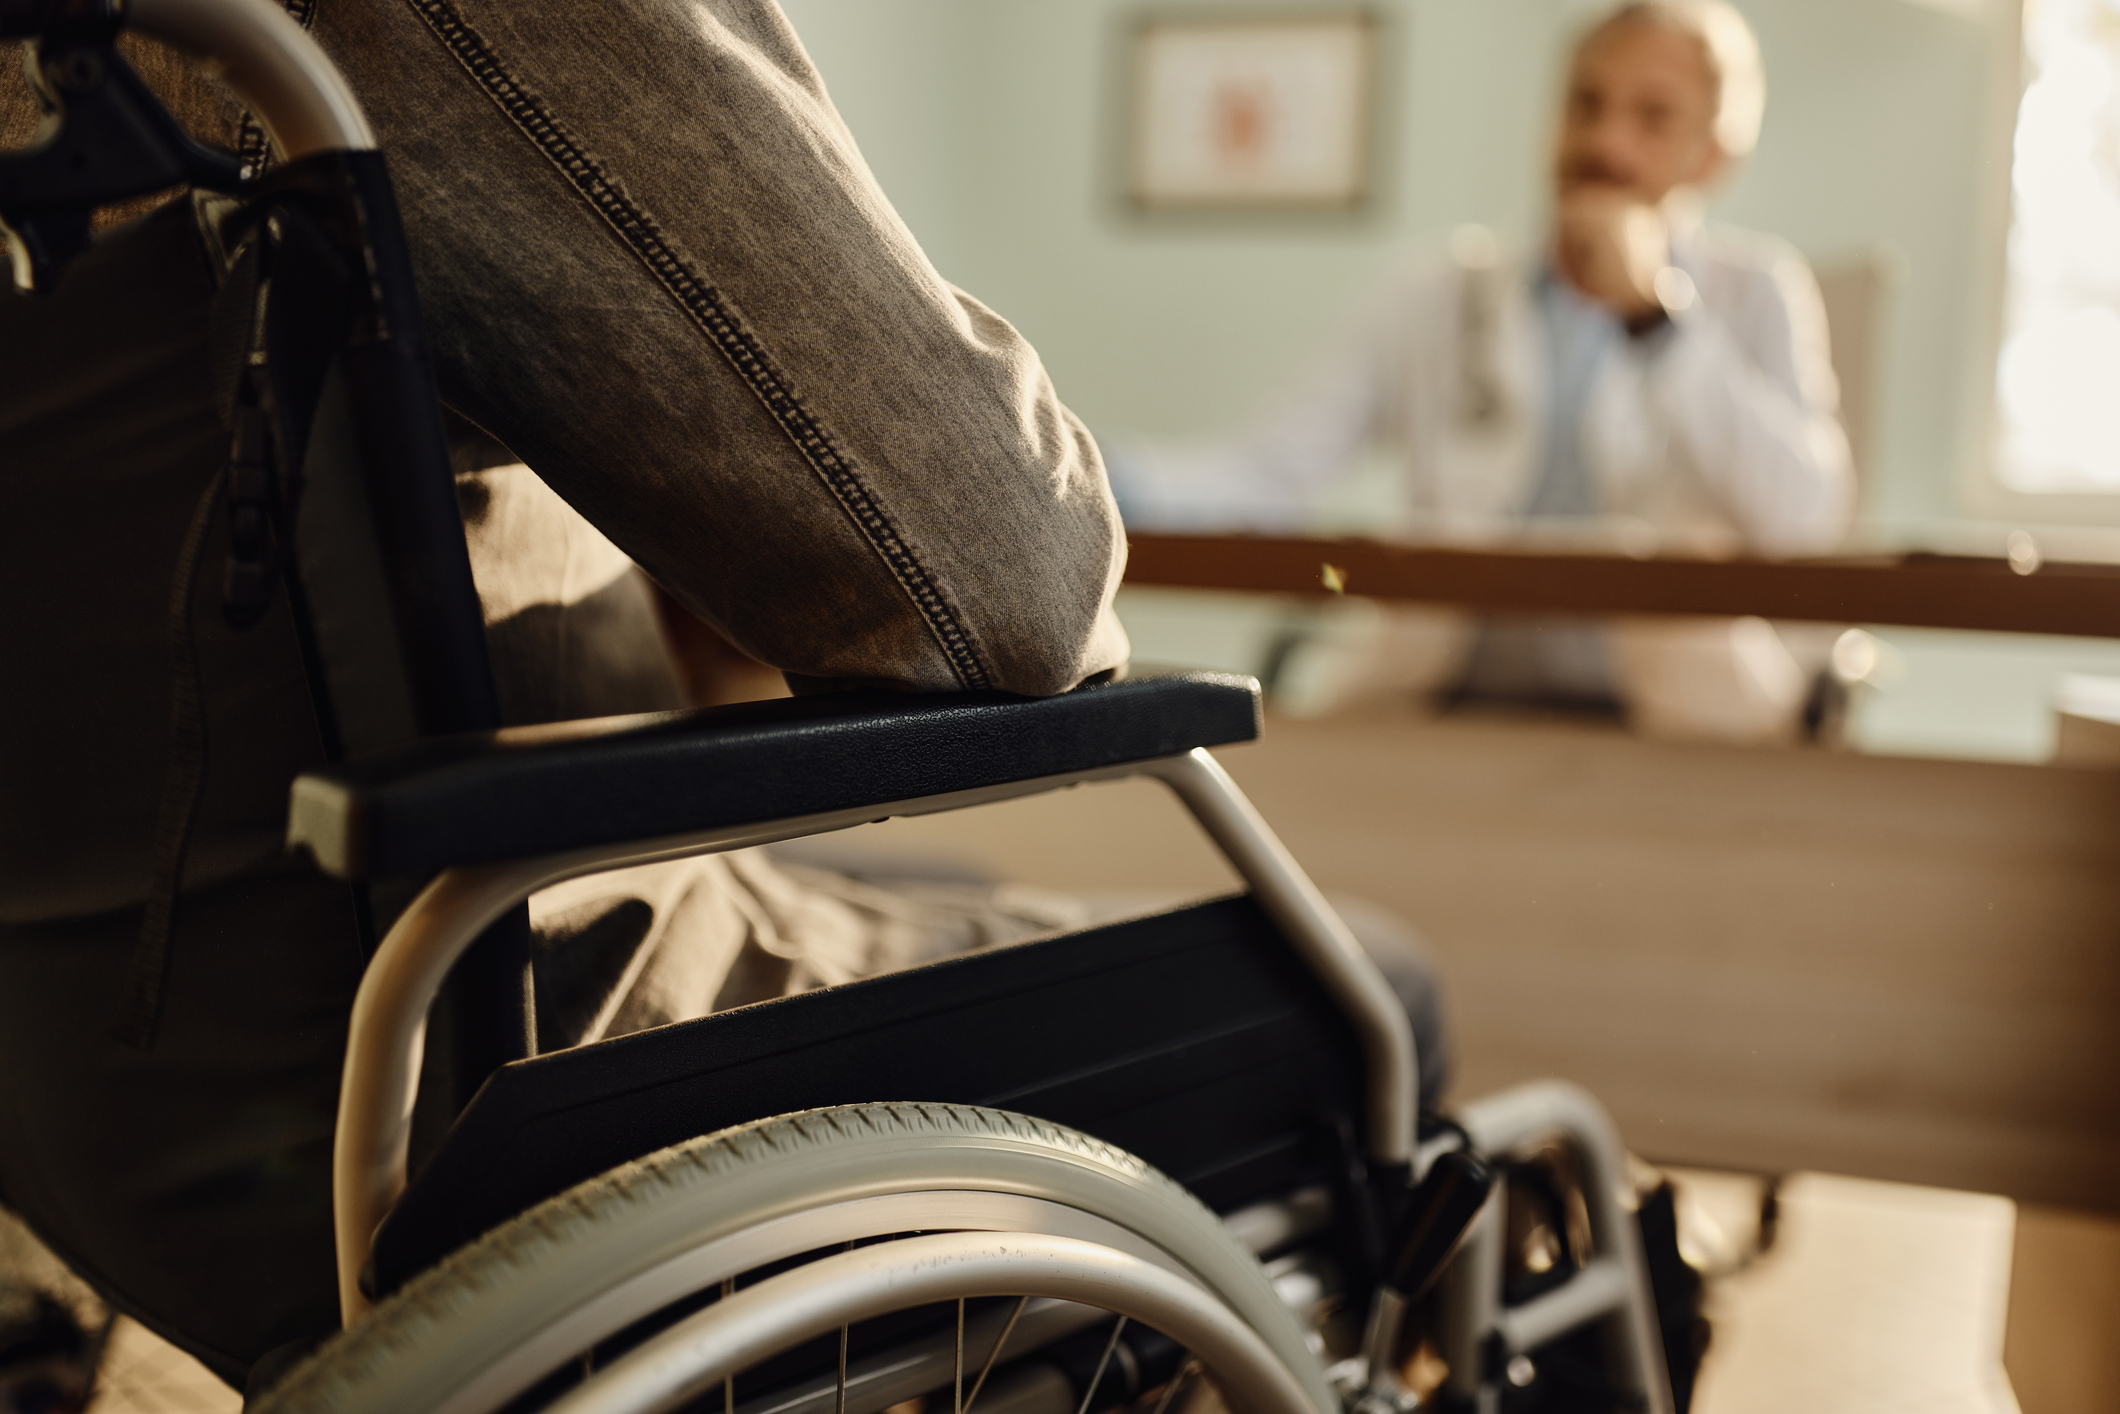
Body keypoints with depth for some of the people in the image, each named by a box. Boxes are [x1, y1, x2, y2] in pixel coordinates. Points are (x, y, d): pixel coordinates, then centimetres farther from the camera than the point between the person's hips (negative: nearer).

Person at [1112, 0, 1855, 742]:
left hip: (1671, 713, -1)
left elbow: (1805, 519, -9)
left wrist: (1658, 311, -14)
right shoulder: (1439, 299, 9)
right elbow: (1265, 472, -2)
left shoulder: (1753, 292, 7)